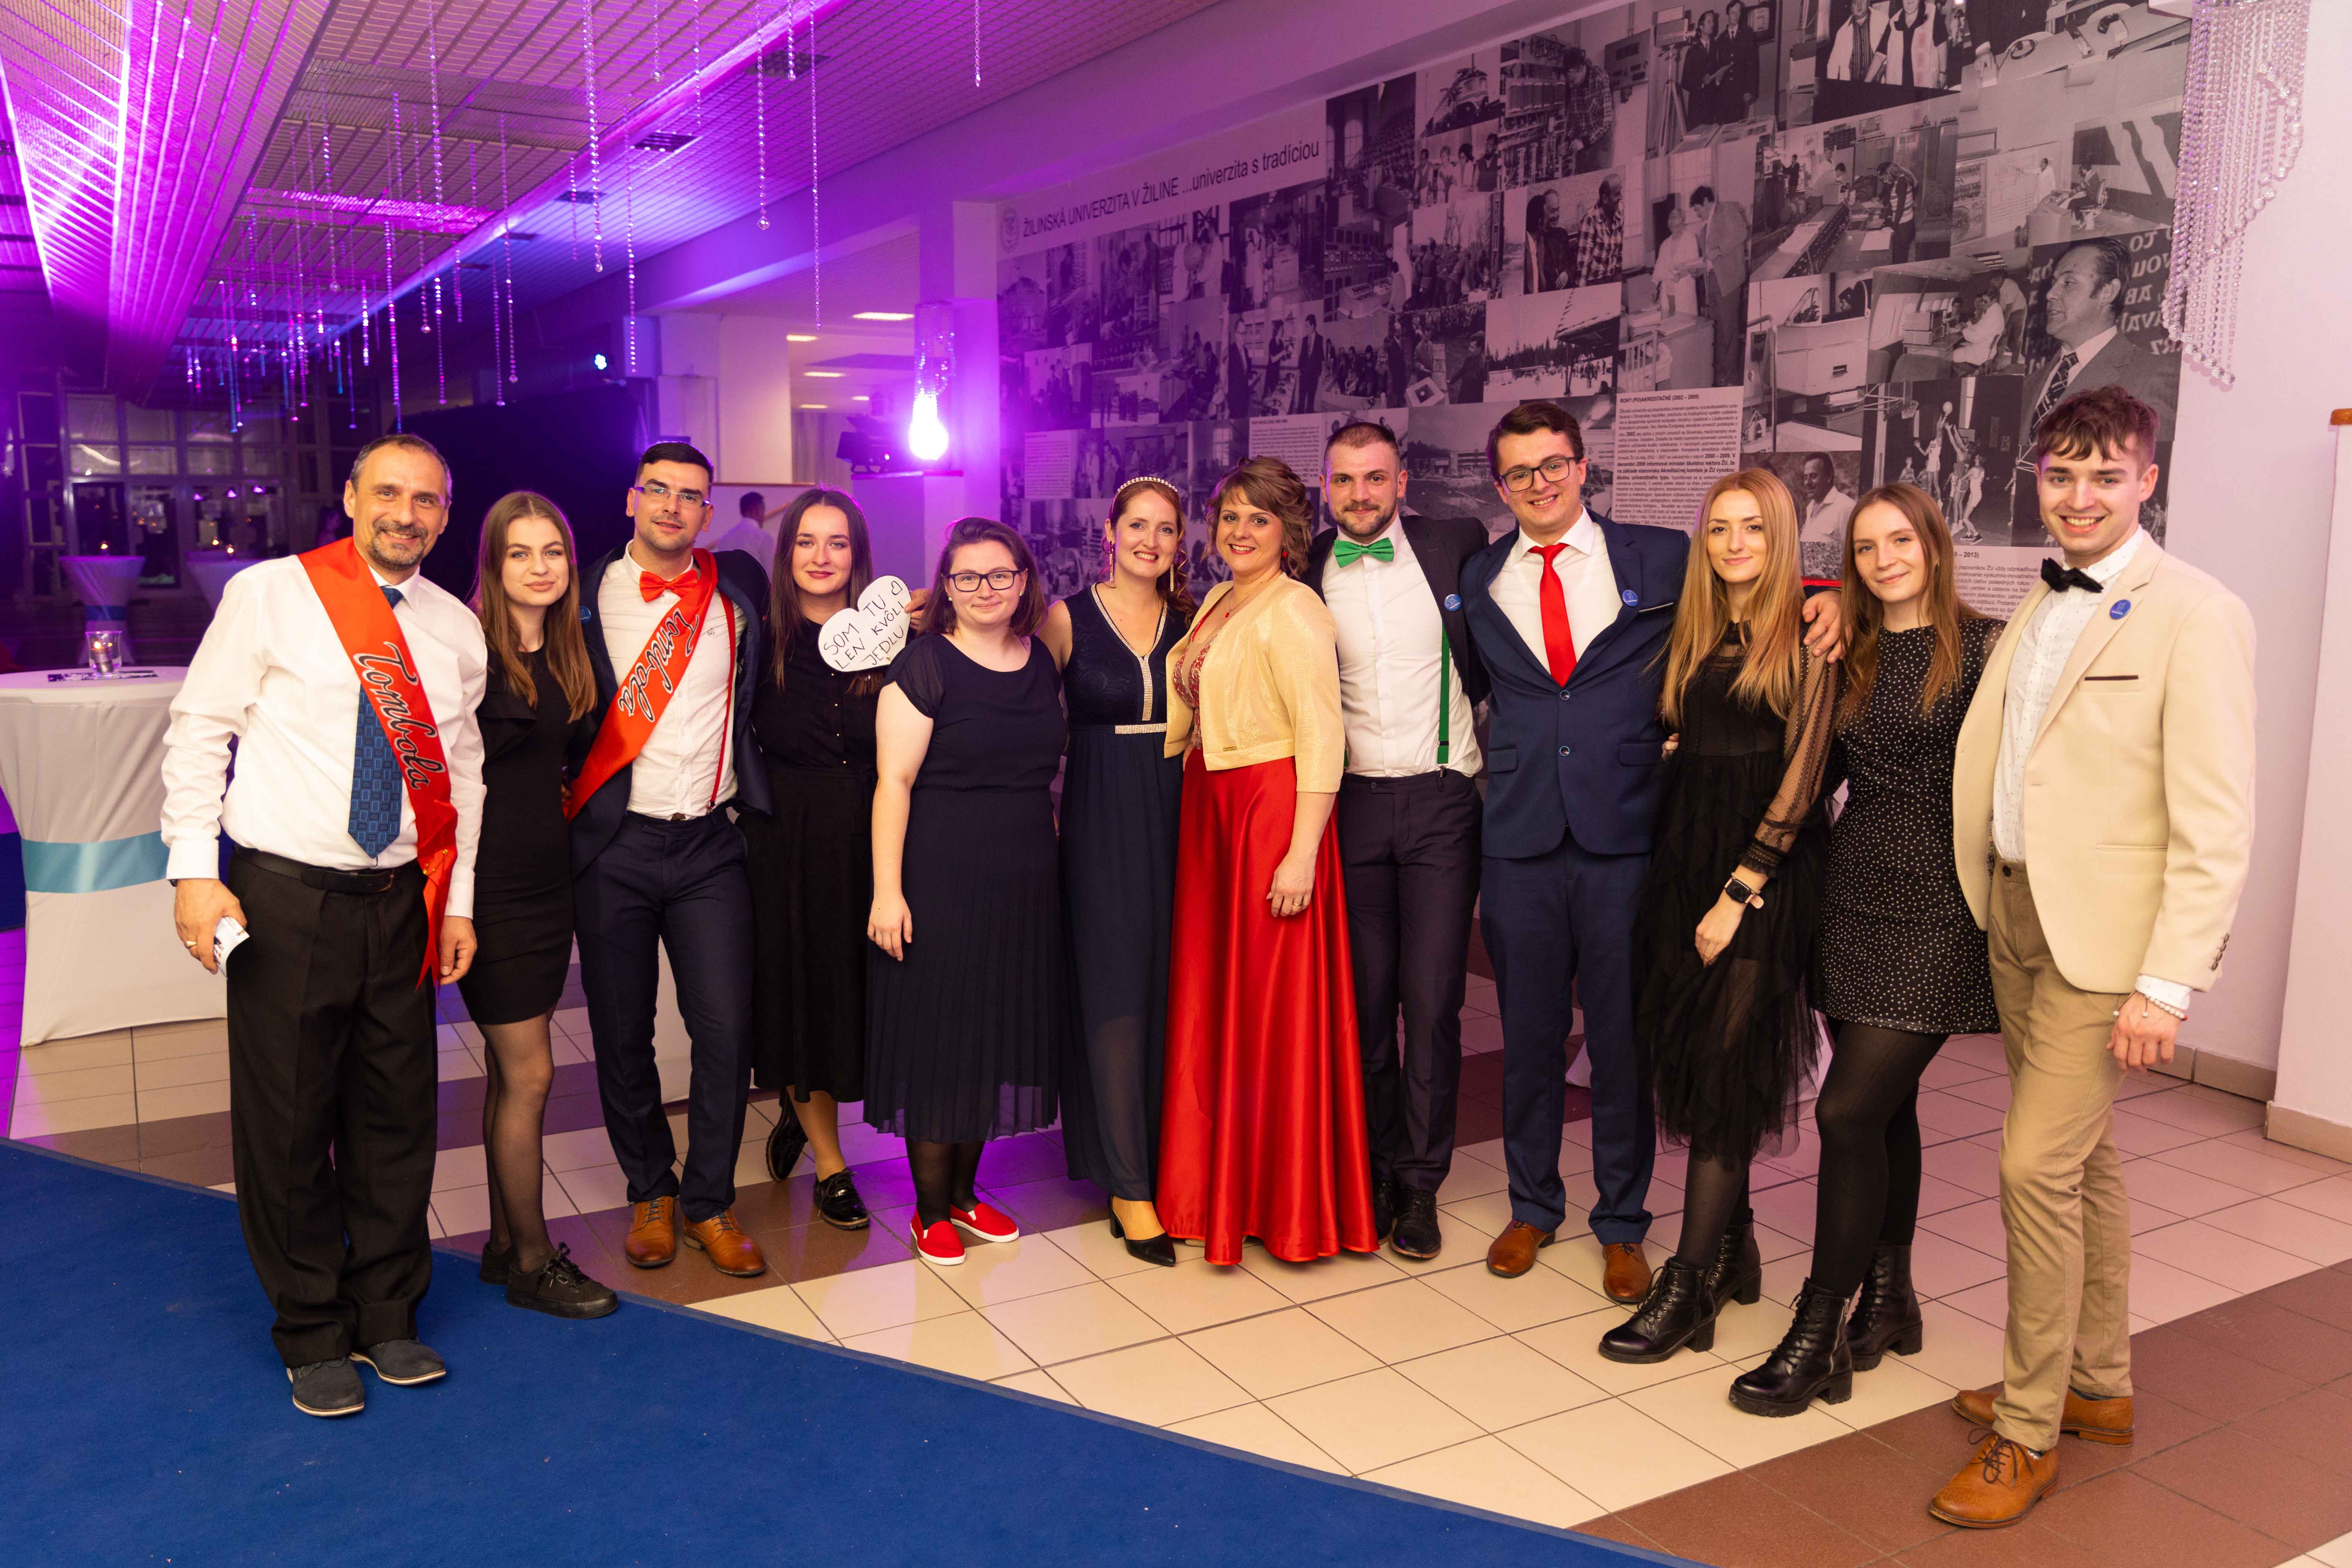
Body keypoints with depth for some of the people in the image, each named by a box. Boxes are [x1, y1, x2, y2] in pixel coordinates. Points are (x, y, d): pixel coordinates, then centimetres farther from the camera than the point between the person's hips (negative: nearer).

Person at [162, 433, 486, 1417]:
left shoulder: (457, 630, 8)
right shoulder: (271, 595, -3)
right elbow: (200, 730, -3)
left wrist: (459, 901, 9)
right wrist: (195, 867, -11)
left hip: (400, 901, 4)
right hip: (284, 895, -3)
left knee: (397, 1117, 10)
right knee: (285, 1123, 5)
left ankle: (387, 1317, 29)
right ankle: (313, 1336, 23)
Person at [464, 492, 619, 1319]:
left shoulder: (568, 653, 8)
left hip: (548, 878, 7)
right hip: (490, 885, -7)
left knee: (508, 1071, 15)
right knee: (529, 1073, -1)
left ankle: (505, 1242, 26)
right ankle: (532, 1261, 13)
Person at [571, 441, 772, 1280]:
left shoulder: (739, 586, 6)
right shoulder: (585, 595, 1)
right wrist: (563, 791, -1)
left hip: (709, 843, 1)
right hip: (613, 844, -1)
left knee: (725, 1027, -3)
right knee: (622, 1034, 7)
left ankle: (709, 1202, 16)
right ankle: (650, 1193, 28)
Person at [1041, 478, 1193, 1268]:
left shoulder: (1194, 624, 8)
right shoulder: (1068, 619, 0)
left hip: (1179, 818, 3)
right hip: (1100, 820, -3)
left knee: (1173, 988, 7)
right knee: (1116, 991, -3)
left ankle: (1164, 1154, 23)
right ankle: (1129, 1187, 4)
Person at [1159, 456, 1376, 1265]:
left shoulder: (1294, 611, -13)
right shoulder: (1217, 604, 13)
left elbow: (1322, 739, -19)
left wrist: (1302, 853, -23)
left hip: (1272, 809, -9)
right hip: (1207, 806, 9)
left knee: (1273, 1003, 0)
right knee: (1211, 993, 13)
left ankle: (1290, 1205, 15)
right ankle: (1219, 1186, 28)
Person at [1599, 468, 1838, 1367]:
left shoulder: (1806, 636, -7)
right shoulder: (1693, 633, 13)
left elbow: (1805, 772, -11)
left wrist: (1740, 890, -13)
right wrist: (1696, 879, 4)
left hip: (1768, 868, -6)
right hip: (1685, 855, 6)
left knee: (1726, 1065, -5)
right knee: (1690, 1056, 9)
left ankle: (1690, 1290, 1)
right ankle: (1733, 1246, 25)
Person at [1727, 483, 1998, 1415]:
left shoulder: (1985, 646, -5)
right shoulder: (1852, 656, 12)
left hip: (1937, 905, -5)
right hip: (1855, 893, 6)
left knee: (1850, 1109, -10)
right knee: (1885, 1107, 15)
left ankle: (1820, 1334, 2)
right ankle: (1889, 1301, 30)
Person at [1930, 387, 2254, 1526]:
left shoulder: (2194, 615, -12)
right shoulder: (2036, 610, 11)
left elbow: (2216, 823, -15)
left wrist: (2167, 985, -18)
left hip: (2104, 938, -7)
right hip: (2016, 916, 7)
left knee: (2038, 1164, -8)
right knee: (2084, 1159, 17)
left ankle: (2028, 1432, 8)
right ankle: (2100, 1386, 32)